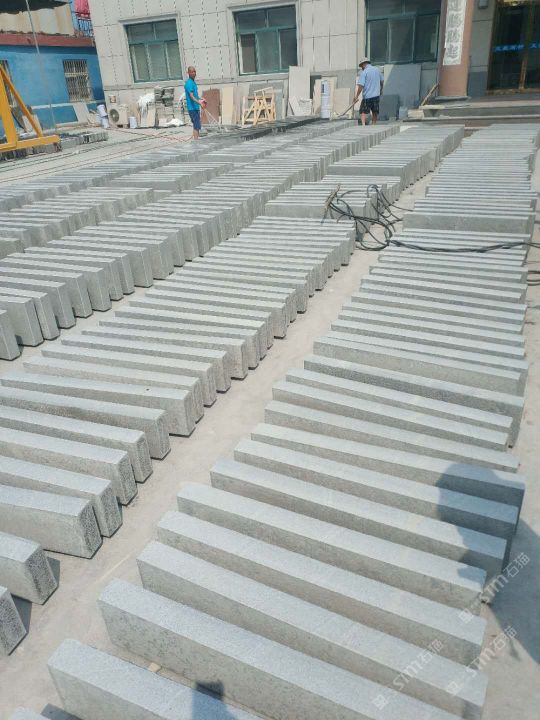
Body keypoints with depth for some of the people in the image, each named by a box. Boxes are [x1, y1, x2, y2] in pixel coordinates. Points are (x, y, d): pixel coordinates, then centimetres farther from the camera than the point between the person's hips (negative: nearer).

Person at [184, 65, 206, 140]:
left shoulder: (193, 82, 17)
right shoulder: (188, 83, -14)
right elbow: (191, 96, -24)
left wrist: (201, 99, 37)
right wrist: (199, 102, -37)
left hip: (196, 107, 10)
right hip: (192, 108, -10)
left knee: (196, 126, 11)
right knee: (197, 126, -12)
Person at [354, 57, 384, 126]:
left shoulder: (364, 72, -9)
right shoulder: (377, 70, 10)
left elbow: (360, 86, -17)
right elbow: (382, 81, 21)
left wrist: (356, 96, -9)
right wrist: (381, 90, 37)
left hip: (367, 96, -5)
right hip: (376, 95, 5)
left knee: (363, 111, 2)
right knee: (375, 112, 14)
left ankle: (363, 124, -15)